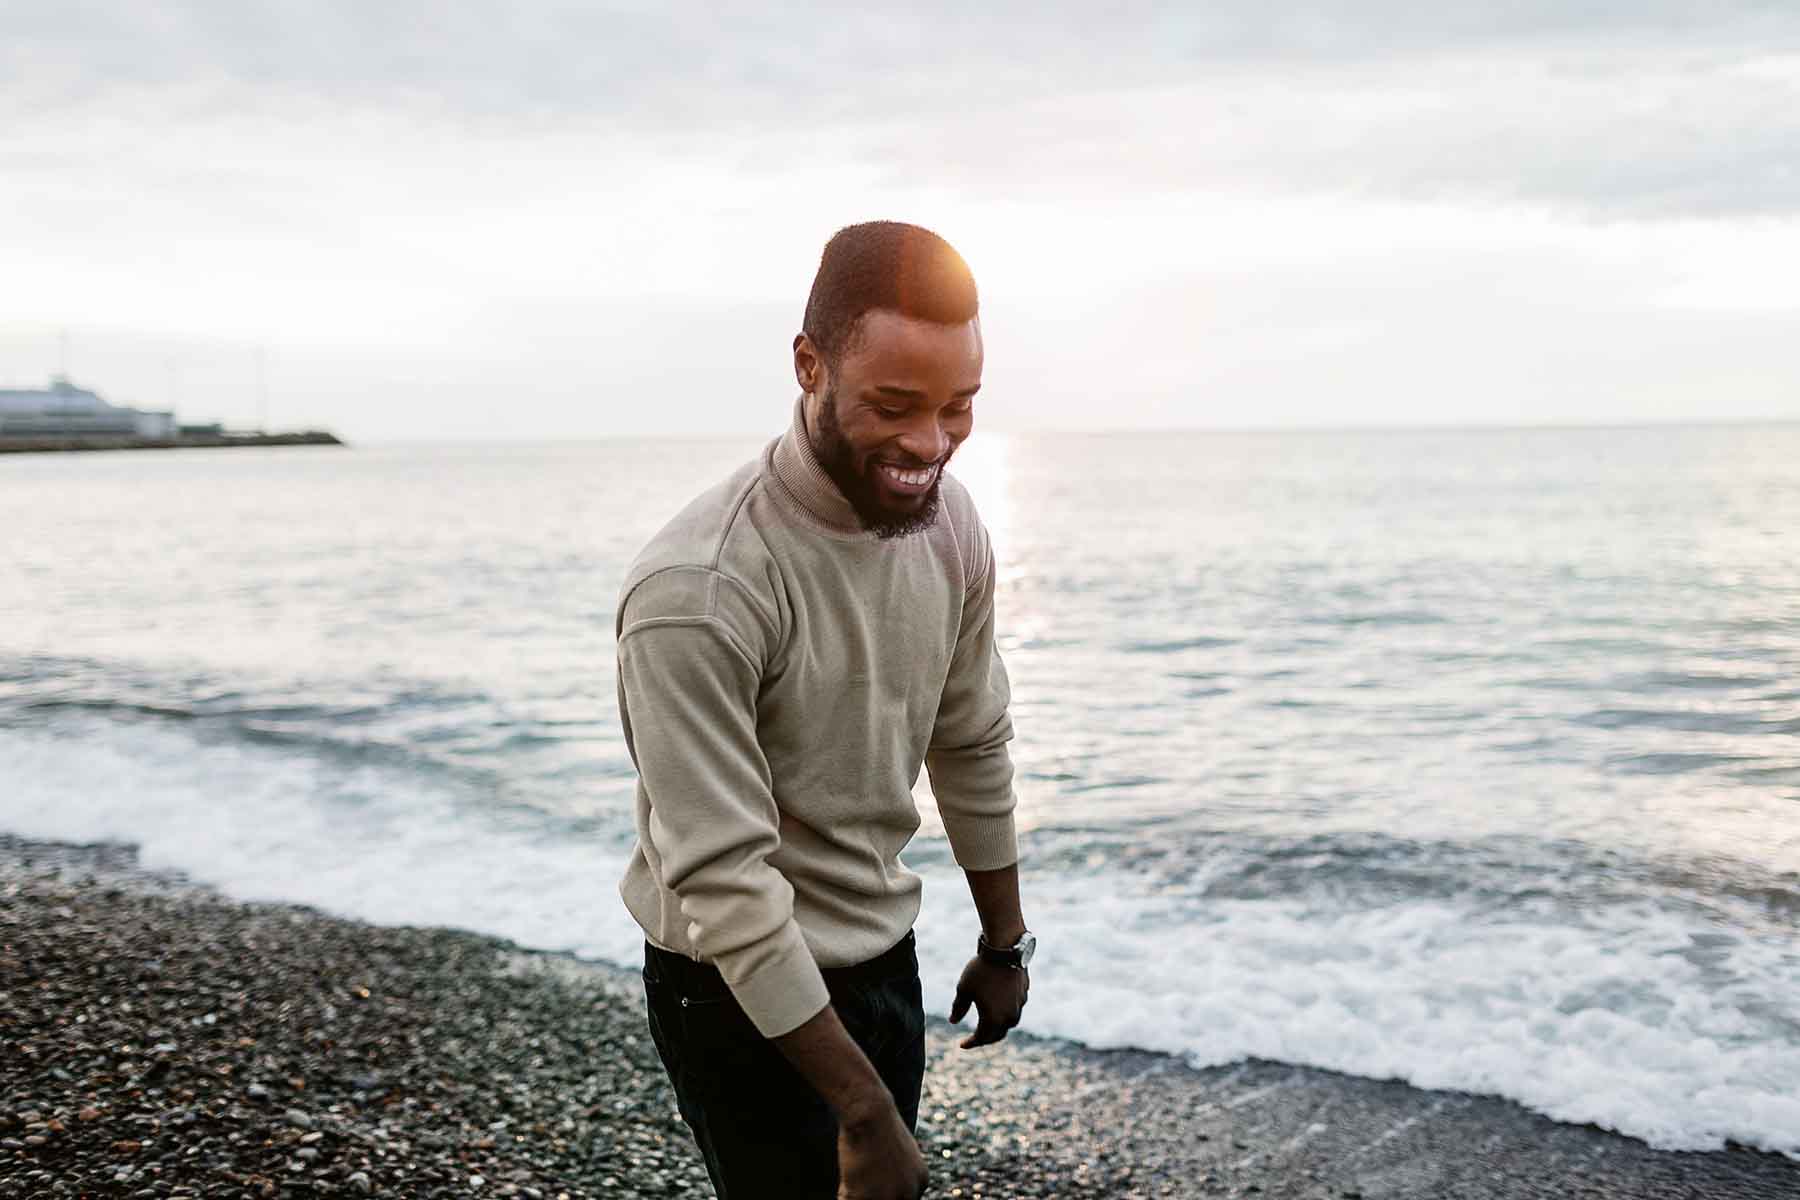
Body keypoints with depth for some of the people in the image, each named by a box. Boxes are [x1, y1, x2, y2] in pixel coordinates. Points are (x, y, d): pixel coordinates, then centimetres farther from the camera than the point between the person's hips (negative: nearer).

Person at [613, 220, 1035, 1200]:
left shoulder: (948, 523, -7)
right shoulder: (698, 591, -29)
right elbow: (726, 882, -27)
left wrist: (1004, 941, 14)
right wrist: (864, 1109, -24)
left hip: (885, 957, 7)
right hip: (744, 991, -6)